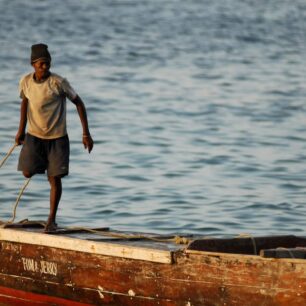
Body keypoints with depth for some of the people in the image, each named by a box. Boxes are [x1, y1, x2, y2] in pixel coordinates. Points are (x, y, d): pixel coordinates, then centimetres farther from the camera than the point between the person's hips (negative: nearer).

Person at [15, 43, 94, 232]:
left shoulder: (58, 82, -17)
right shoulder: (25, 82, -6)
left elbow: (79, 103, -8)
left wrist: (86, 134, -10)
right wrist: (21, 130, 15)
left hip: (57, 137, -3)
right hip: (34, 135, 3)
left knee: (55, 178, -5)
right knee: (28, 172, -9)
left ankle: (52, 219, 8)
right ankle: (41, 162, 28)